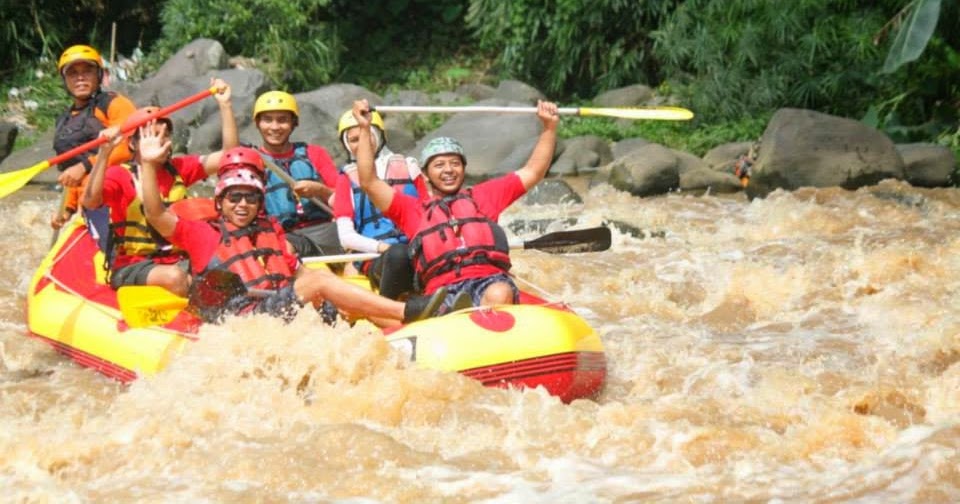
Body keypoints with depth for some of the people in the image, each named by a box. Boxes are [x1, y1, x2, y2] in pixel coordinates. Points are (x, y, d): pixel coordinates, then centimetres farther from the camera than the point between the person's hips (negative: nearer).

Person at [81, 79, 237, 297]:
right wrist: (104, 152, -32)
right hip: (130, 267, -4)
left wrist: (225, 105, 1)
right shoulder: (119, 175, -4)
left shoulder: (178, 169, 11)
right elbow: (89, 202, -23)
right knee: (175, 278, -34)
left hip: (176, 260, 4)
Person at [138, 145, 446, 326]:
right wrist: (150, 165, -9)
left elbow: (296, 273, 21)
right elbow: (157, 216, -1)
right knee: (319, 279, -22)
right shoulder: (203, 234, 10)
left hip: (284, 314, 6)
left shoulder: (271, 230, 26)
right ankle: (406, 312, -28)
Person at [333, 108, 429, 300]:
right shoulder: (347, 178, 16)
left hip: (416, 252, 2)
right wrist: (381, 247, -12)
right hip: (375, 259, -1)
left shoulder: (408, 167, 21)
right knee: (398, 254, -39)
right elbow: (346, 237, 7)